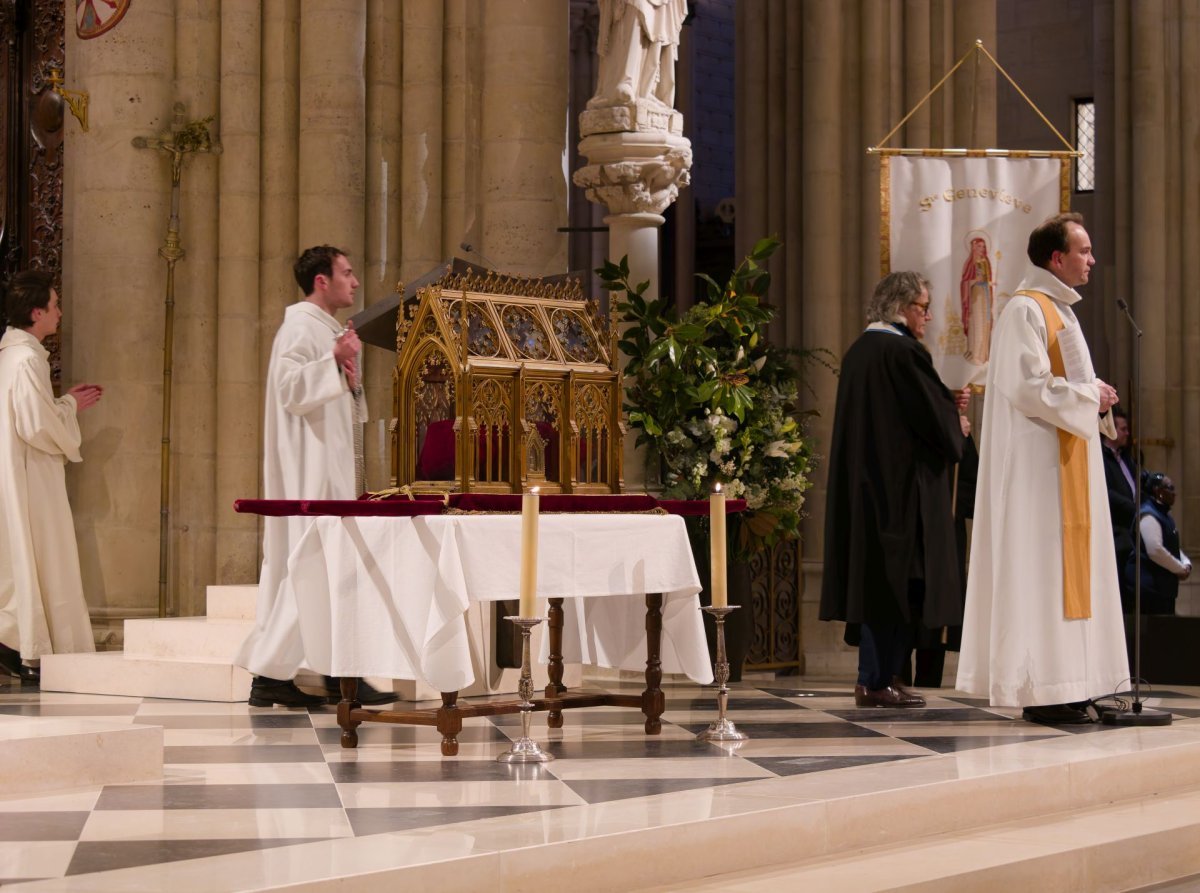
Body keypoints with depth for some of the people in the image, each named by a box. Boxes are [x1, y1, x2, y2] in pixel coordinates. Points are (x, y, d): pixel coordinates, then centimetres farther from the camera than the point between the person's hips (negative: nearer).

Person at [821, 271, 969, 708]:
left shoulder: (859, 350, 13)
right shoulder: (903, 352, -15)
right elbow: (934, 415, -15)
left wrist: (947, 404, 17)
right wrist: (955, 411, 8)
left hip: (861, 483, 9)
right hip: (901, 484, -9)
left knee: (872, 573, 12)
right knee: (898, 579, -3)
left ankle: (874, 677, 16)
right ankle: (878, 680, 0)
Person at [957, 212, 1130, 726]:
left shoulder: (1059, 311, 20)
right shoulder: (1025, 310, -11)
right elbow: (1028, 386, -20)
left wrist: (1095, 396, 8)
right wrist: (1090, 397, -12)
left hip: (1068, 463, 10)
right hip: (1037, 461, -10)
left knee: (1069, 564, 8)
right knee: (1041, 566, -9)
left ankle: (1065, 687, 11)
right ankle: (1042, 690, -7)